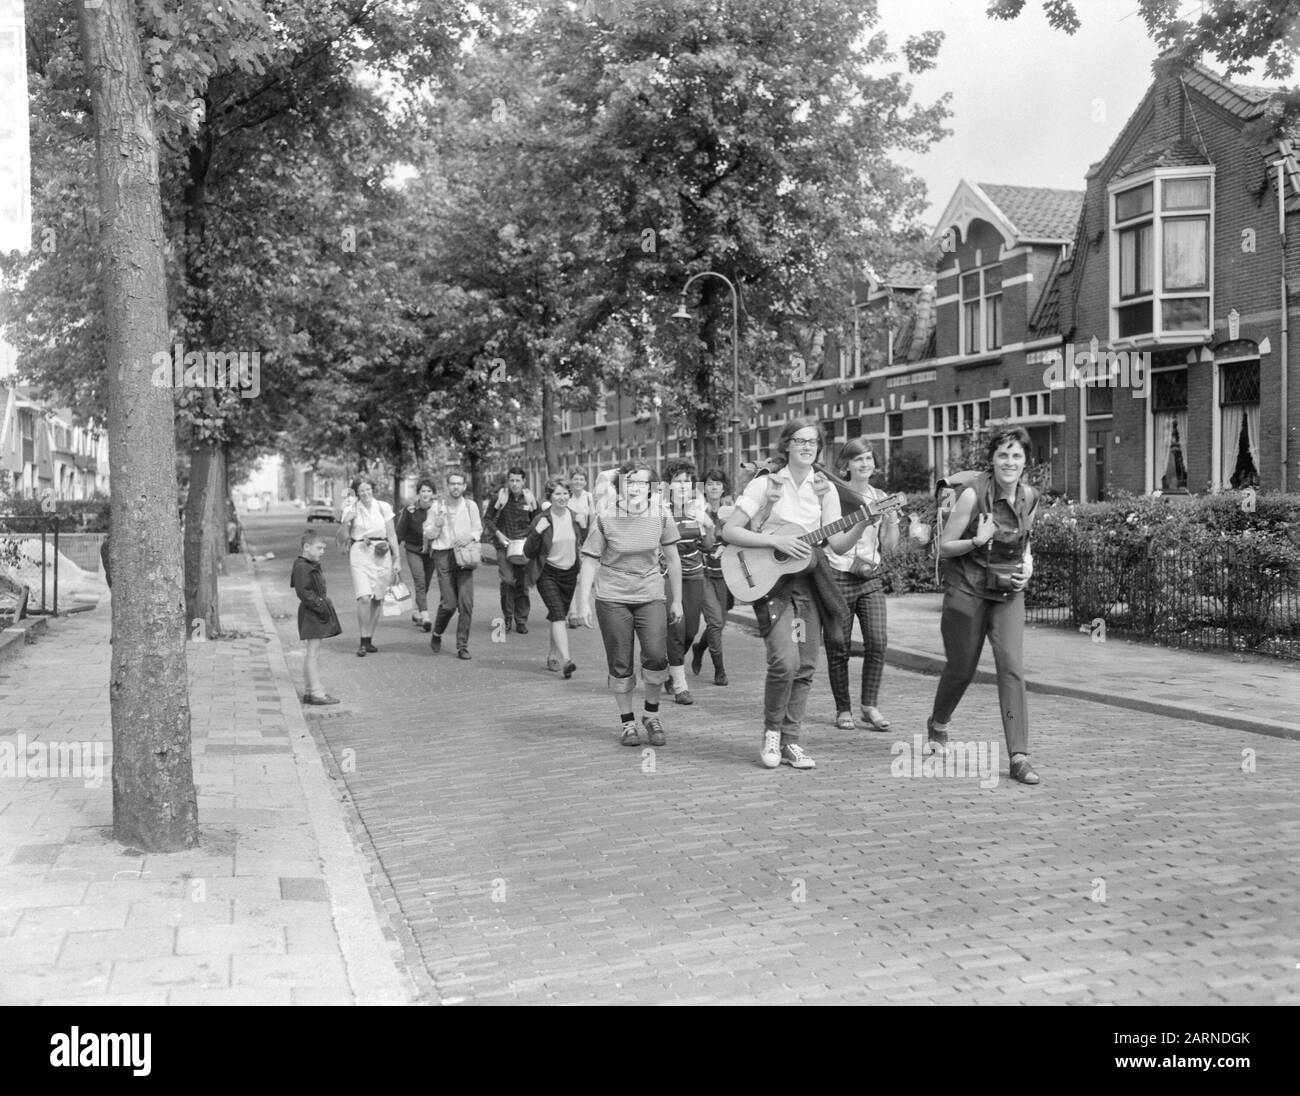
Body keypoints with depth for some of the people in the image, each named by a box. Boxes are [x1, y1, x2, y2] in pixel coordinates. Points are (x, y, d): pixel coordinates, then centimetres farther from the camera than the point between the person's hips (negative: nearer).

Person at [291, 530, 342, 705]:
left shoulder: (313, 566, 17)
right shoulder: (301, 567, -15)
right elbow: (303, 592, -22)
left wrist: (325, 604, 10)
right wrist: (319, 606, -23)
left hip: (318, 612, 11)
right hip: (311, 615, -11)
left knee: (312, 654, 14)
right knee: (313, 653, -9)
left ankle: (308, 691, 21)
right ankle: (316, 693, -7)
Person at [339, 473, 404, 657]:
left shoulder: (383, 507, 4)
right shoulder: (351, 508, 2)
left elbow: (392, 535, 8)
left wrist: (397, 559, 5)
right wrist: (347, 517, -16)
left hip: (382, 555, 2)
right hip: (360, 554, -2)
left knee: (377, 600, 5)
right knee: (364, 598, -15)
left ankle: (369, 640, 17)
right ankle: (363, 641, -6)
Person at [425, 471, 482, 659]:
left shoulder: (470, 505, 6)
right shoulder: (437, 506, 2)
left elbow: (478, 529, 17)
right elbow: (427, 533, 7)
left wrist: (470, 537, -4)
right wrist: (437, 525, -13)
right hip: (443, 555, -2)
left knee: (466, 603, -7)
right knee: (448, 603, -7)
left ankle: (462, 646, 4)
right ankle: (437, 635, 23)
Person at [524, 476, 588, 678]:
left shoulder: (575, 518, 2)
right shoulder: (541, 520, -9)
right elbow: (529, 553, -7)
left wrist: (584, 528, -7)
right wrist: (536, 532, -22)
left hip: (570, 573, 4)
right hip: (548, 574, -4)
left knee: (560, 616, 12)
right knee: (558, 615, -17)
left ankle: (552, 656, 30)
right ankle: (565, 660, -24)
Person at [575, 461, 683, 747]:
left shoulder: (661, 514, -4)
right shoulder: (605, 517, -9)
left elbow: (672, 559, 6)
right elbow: (590, 561, -4)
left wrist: (676, 600, 9)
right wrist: (584, 602, -7)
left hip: (650, 595, 1)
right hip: (612, 597, -1)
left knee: (656, 657, -12)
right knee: (620, 664, 3)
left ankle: (652, 715, 13)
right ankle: (626, 722, 22)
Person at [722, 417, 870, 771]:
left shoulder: (824, 488, 7)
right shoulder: (765, 484, -3)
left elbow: (839, 545, 3)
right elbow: (729, 531, -9)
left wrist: (862, 524, -15)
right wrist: (776, 541, -17)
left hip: (809, 581, 4)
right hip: (771, 580, -4)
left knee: (805, 667, 3)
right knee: (786, 660, -18)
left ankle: (789, 741, 14)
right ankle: (772, 731, 4)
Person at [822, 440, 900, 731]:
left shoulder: (881, 498, 10)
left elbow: (890, 547, 9)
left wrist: (892, 517, -4)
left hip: (871, 578, 3)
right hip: (839, 577, -3)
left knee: (878, 641, -9)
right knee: (838, 648, 1)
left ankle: (869, 706, 5)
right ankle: (843, 709, 15)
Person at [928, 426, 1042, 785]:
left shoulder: (1030, 498, 0)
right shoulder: (973, 495, -16)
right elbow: (944, 546, -9)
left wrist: (1027, 565, 0)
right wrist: (978, 541, -26)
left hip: (1009, 592, 3)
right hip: (967, 589, -3)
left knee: (1012, 667, -11)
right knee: (961, 668, 9)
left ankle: (1019, 757, -9)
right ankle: (937, 725, 39)